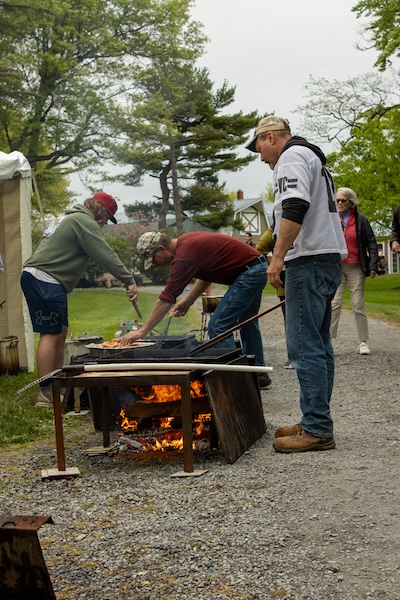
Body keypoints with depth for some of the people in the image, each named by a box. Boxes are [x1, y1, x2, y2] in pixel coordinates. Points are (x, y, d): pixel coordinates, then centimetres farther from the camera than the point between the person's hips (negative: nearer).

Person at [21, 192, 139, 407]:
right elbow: (106, 255, -14)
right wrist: (129, 281, -13)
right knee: (50, 334, -11)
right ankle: (45, 394, -11)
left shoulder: (69, 219, 25)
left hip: (35, 277, 11)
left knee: (60, 333, 12)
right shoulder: (84, 221, -8)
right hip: (45, 280, -11)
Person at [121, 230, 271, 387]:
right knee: (247, 323, 22)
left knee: (218, 327, -8)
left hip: (249, 273, -10)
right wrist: (188, 300, 15)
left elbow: (166, 300, -19)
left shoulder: (183, 255, -20)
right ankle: (258, 375, 33)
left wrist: (142, 331, -13)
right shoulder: (185, 242, 9)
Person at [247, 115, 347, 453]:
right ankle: (317, 423, 17)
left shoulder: (292, 157, -5)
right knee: (318, 345, 12)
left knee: (305, 346, -11)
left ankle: (318, 429, -10)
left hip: (309, 260, -11)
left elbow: (295, 207, -22)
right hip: (329, 259, 11)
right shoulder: (313, 158, 27)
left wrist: (278, 257, -24)